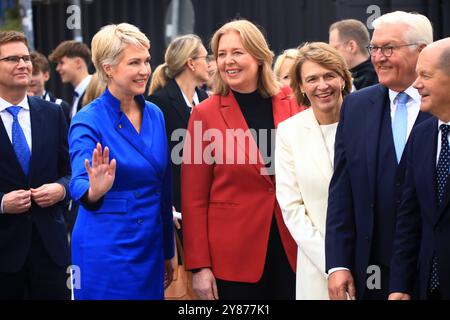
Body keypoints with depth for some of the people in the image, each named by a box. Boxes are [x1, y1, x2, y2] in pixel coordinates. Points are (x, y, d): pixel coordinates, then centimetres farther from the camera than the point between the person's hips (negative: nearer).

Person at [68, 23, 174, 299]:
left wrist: (168, 251, 16)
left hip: (150, 245, 6)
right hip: (107, 249, -6)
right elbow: (79, 184, -24)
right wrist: (94, 190, -47)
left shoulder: (155, 115, 6)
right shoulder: (88, 121, -11)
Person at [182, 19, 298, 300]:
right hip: (233, 255, -2)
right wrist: (199, 266, -8)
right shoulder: (206, 114, -4)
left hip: (291, 251, 2)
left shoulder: (291, 107, 3)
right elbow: (194, 198, -3)